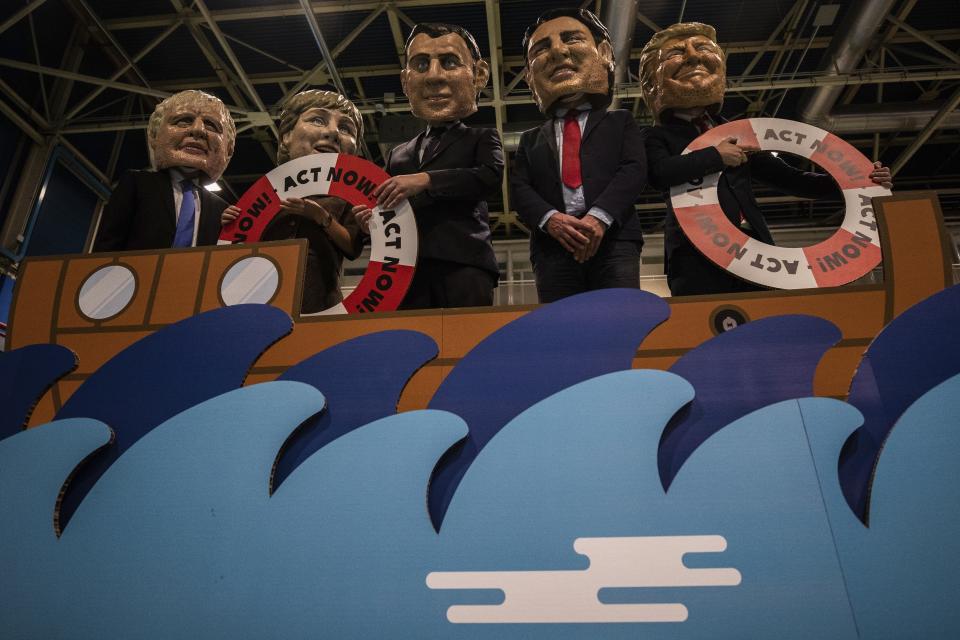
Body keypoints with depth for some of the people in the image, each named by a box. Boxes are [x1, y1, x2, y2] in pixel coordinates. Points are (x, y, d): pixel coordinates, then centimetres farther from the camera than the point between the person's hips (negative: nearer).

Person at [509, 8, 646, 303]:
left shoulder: (620, 122, 21)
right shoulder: (531, 139, 26)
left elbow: (634, 169, 4)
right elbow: (519, 187, 11)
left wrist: (600, 216, -15)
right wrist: (549, 218, -12)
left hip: (614, 237, -1)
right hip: (552, 244, 2)